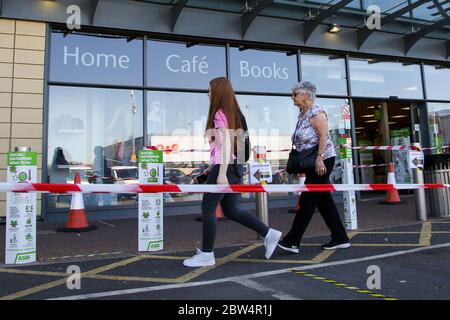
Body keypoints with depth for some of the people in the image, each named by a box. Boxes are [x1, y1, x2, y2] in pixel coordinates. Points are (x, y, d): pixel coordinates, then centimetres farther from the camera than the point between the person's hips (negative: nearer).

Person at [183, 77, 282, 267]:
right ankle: (268, 234, 13)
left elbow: (226, 144, -19)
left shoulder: (219, 114, -10)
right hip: (234, 166, 9)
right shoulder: (232, 113, 16)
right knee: (231, 211, 14)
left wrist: (222, 173, -22)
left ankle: (206, 254, 9)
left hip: (224, 167, -9)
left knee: (207, 209, 1)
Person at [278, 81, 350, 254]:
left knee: (308, 201, -7)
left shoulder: (316, 112, -11)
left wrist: (320, 158, -26)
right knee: (324, 201, 11)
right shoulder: (302, 114, 16)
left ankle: (292, 241, -3)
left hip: (322, 161, -10)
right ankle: (340, 239, 19)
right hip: (311, 163, 10)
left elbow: (324, 136, -18)